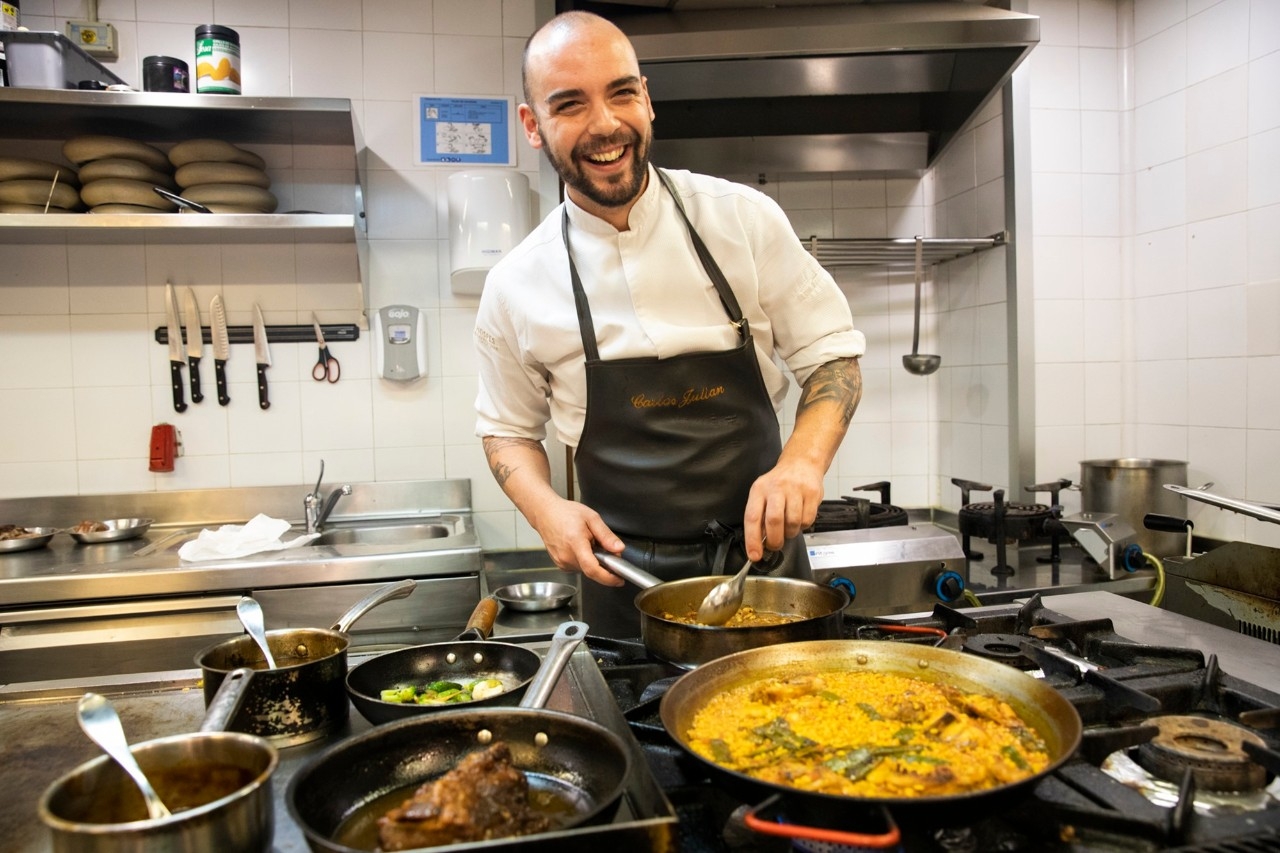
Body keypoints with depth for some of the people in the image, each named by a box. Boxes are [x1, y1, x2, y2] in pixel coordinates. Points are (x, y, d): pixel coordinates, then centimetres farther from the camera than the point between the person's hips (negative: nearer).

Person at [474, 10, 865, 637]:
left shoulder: (743, 219, -7)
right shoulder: (516, 285, -6)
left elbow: (832, 357, -1)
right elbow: (508, 429, 8)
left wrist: (803, 459, -19)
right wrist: (545, 508, -12)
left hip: (763, 559, 1)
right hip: (626, 581, 0)